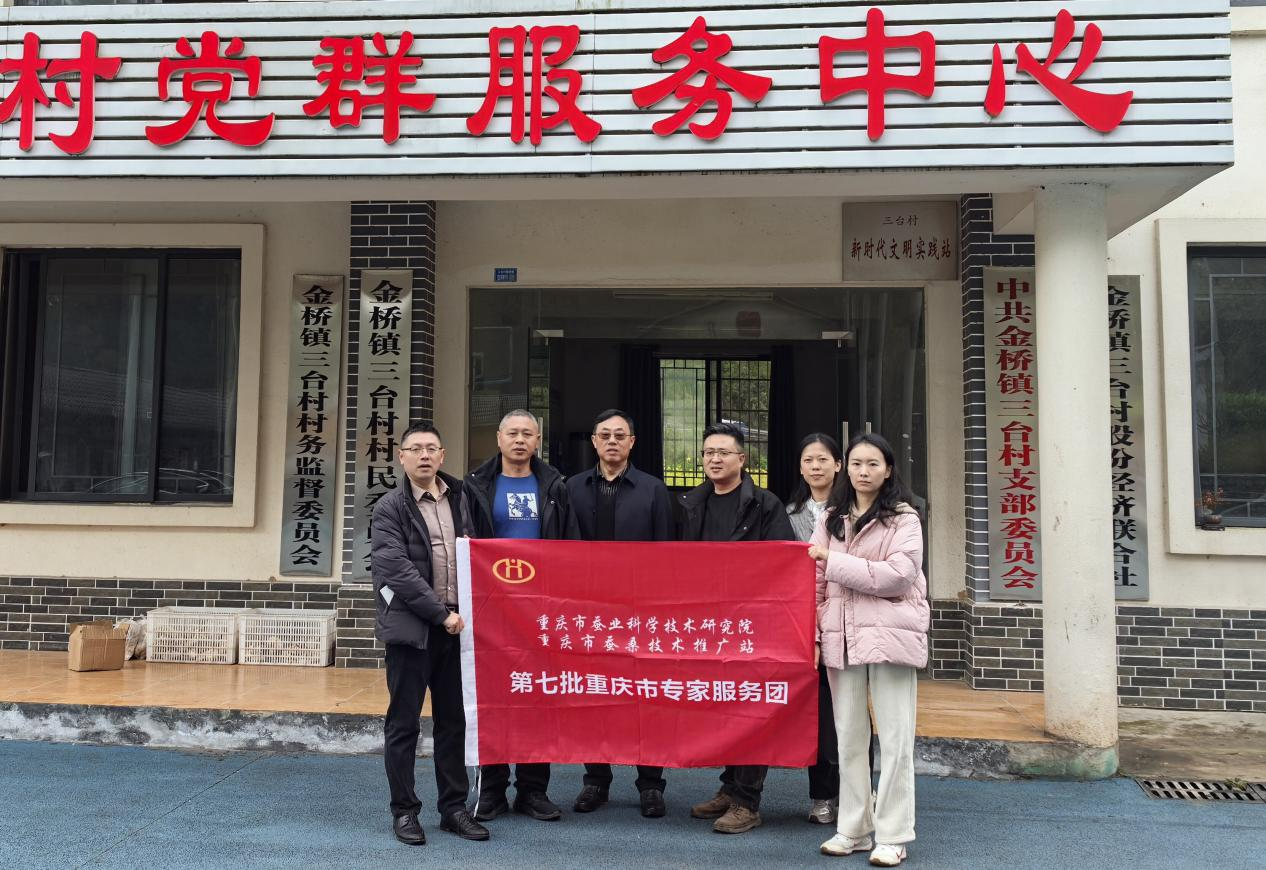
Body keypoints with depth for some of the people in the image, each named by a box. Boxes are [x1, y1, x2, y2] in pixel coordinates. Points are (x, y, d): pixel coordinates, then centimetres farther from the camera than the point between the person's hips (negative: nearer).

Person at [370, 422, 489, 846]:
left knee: (454, 721, 10)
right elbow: (398, 570, -12)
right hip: (411, 626, -4)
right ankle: (404, 811, 17)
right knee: (403, 724, 5)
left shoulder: (459, 498, 10)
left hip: (453, 625, 4)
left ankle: (454, 807, 21)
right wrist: (441, 612, -15)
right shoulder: (389, 508, -3)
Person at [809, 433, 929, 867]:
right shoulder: (831, 520, 13)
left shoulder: (904, 518, -1)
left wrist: (834, 561, -12)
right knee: (848, 736, 11)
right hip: (841, 637, 5)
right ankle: (852, 829, 22)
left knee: (895, 739, 2)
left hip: (889, 635, -4)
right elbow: (816, 582, 11)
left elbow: (897, 576, -14)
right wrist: (810, 634, 1)